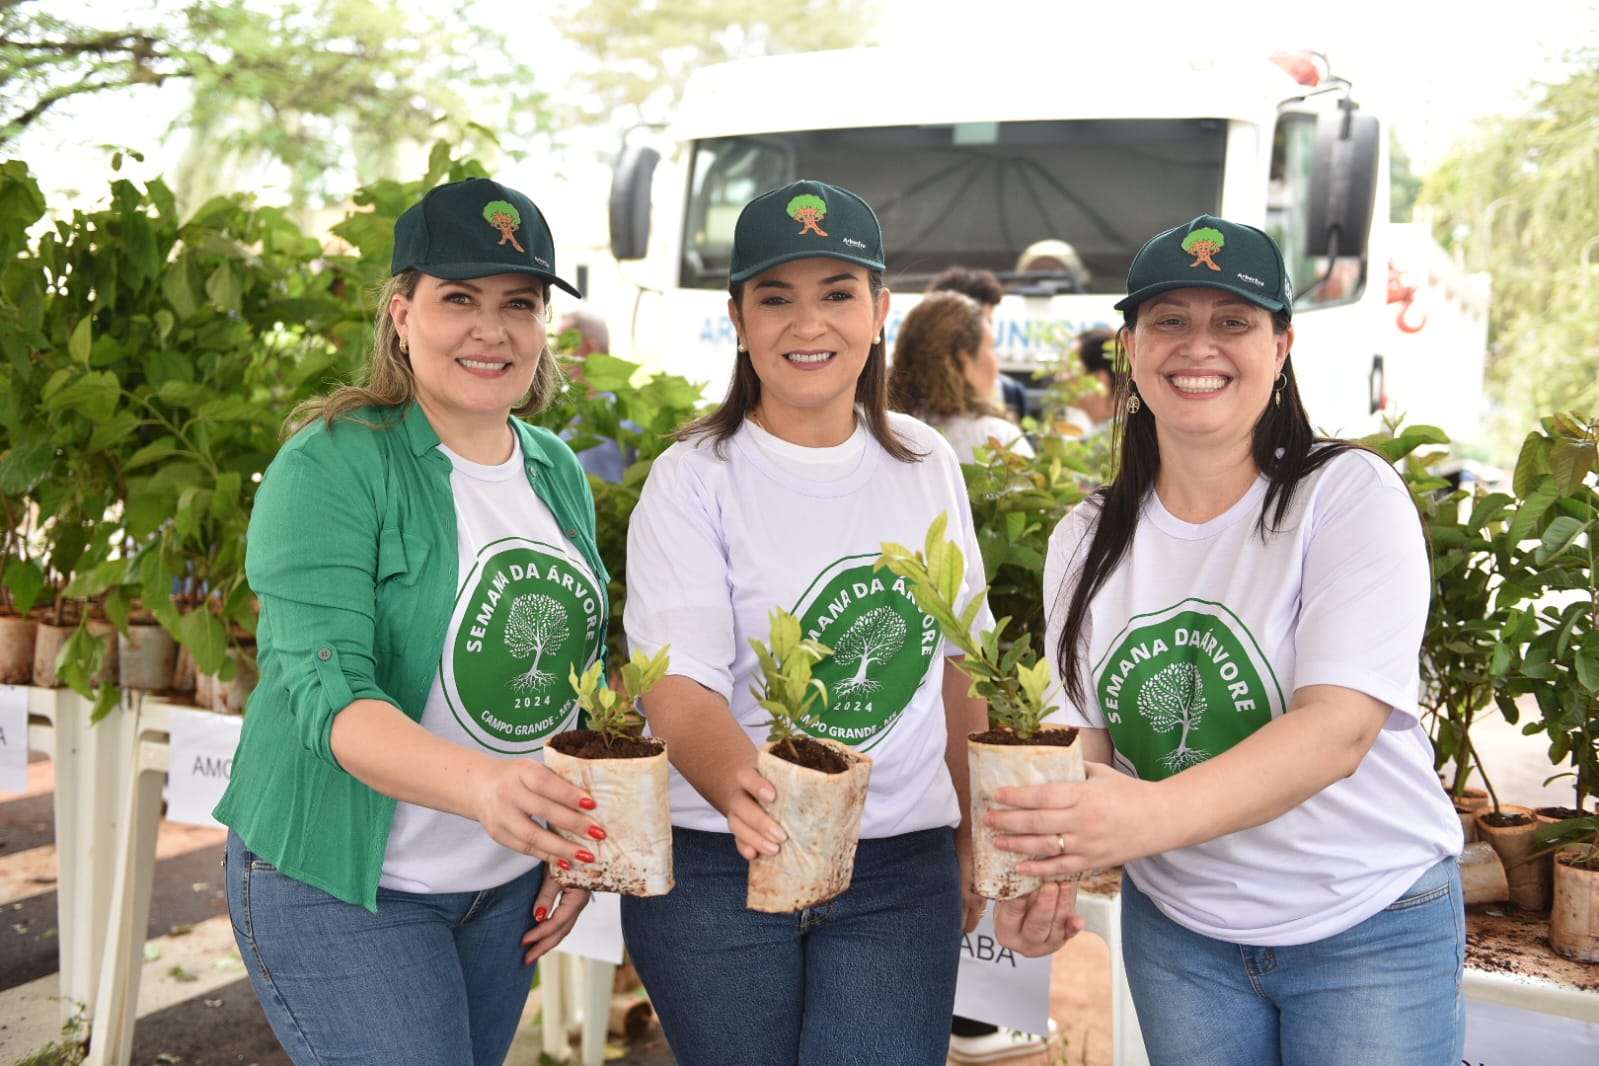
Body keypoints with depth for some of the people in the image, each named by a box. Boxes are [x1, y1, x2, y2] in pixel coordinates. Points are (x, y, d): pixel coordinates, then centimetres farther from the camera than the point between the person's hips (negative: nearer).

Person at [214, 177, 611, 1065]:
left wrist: (576, 844, 8)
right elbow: (327, 694, -24)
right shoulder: (333, 466, -14)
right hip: (340, 886, -6)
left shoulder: (558, 472, 5)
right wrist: (478, 784, -40)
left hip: (511, 886, 6)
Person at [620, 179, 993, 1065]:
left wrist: (975, 835, 16)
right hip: (717, 867, -2)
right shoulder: (694, 479, -7)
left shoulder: (927, 467, 5)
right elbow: (678, 685, -17)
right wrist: (739, 791, -37)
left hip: (901, 866, 3)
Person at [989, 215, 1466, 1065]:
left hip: (1370, 929, -3)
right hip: (1176, 930, 4)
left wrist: (1154, 816, -41)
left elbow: (1338, 726, -26)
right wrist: (1050, 873, -17)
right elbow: (1090, 738, 3)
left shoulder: (1351, 498, -15)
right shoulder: (1086, 541, 0)